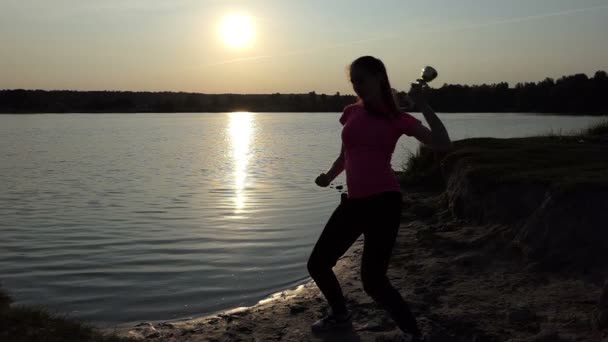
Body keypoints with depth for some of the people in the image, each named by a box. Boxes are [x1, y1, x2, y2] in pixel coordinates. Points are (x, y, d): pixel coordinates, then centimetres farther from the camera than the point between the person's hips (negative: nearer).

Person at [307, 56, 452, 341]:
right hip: (353, 202, 6)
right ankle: (340, 314, 37)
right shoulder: (351, 113, 10)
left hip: (384, 201, -6)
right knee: (317, 264, 9)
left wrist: (422, 104, -13)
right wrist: (329, 176, 6)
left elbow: (443, 145, -13)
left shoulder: (398, 119, -2)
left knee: (372, 280, -12)